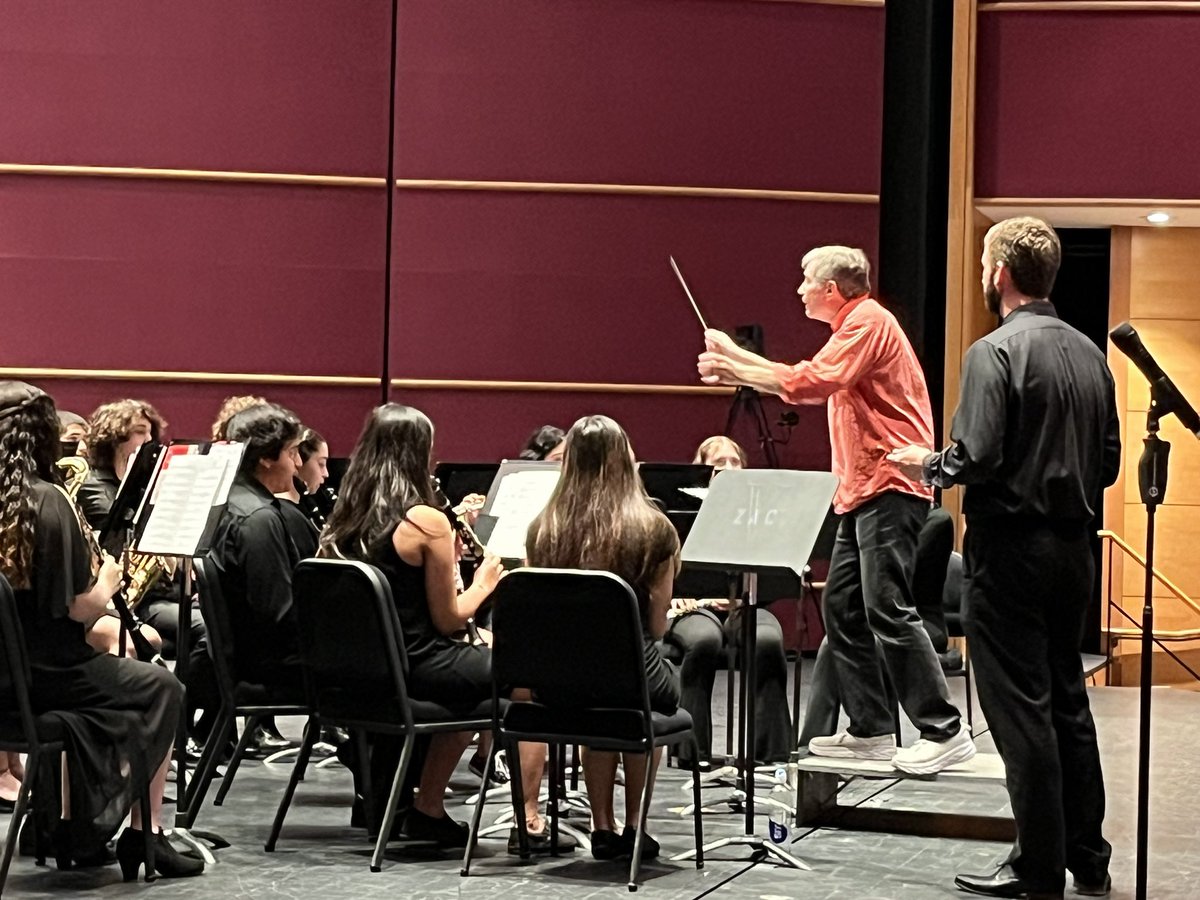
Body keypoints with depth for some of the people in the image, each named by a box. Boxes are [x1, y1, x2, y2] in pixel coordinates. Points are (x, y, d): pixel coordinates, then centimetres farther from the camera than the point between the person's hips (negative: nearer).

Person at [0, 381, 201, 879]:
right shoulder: (48, 501, -18)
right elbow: (80, 607, -17)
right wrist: (107, 578, 3)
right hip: (45, 674, -7)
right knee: (162, 689, 16)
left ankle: (69, 826, 31)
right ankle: (145, 833, 15)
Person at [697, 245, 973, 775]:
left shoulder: (867, 322, -11)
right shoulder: (855, 325, 22)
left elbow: (809, 382, -21)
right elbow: (808, 380, 29)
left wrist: (734, 369, -12)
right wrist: (735, 360, 24)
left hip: (888, 487, -11)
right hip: (863, 491, 11)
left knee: (888, 609, -14)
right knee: (843, 608, 10)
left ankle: (944, 731, -13)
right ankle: (870, 730, 14)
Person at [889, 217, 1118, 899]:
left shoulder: (996, 351, -14)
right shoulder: (1090, 354, 8)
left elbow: (976, 455, -20)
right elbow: (1109, 461, 11)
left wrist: (929, 464, -1)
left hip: (1011, 545, -7)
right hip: (1075, 545, 7)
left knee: (1020, 707, -1)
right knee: (1067, 698, 17)